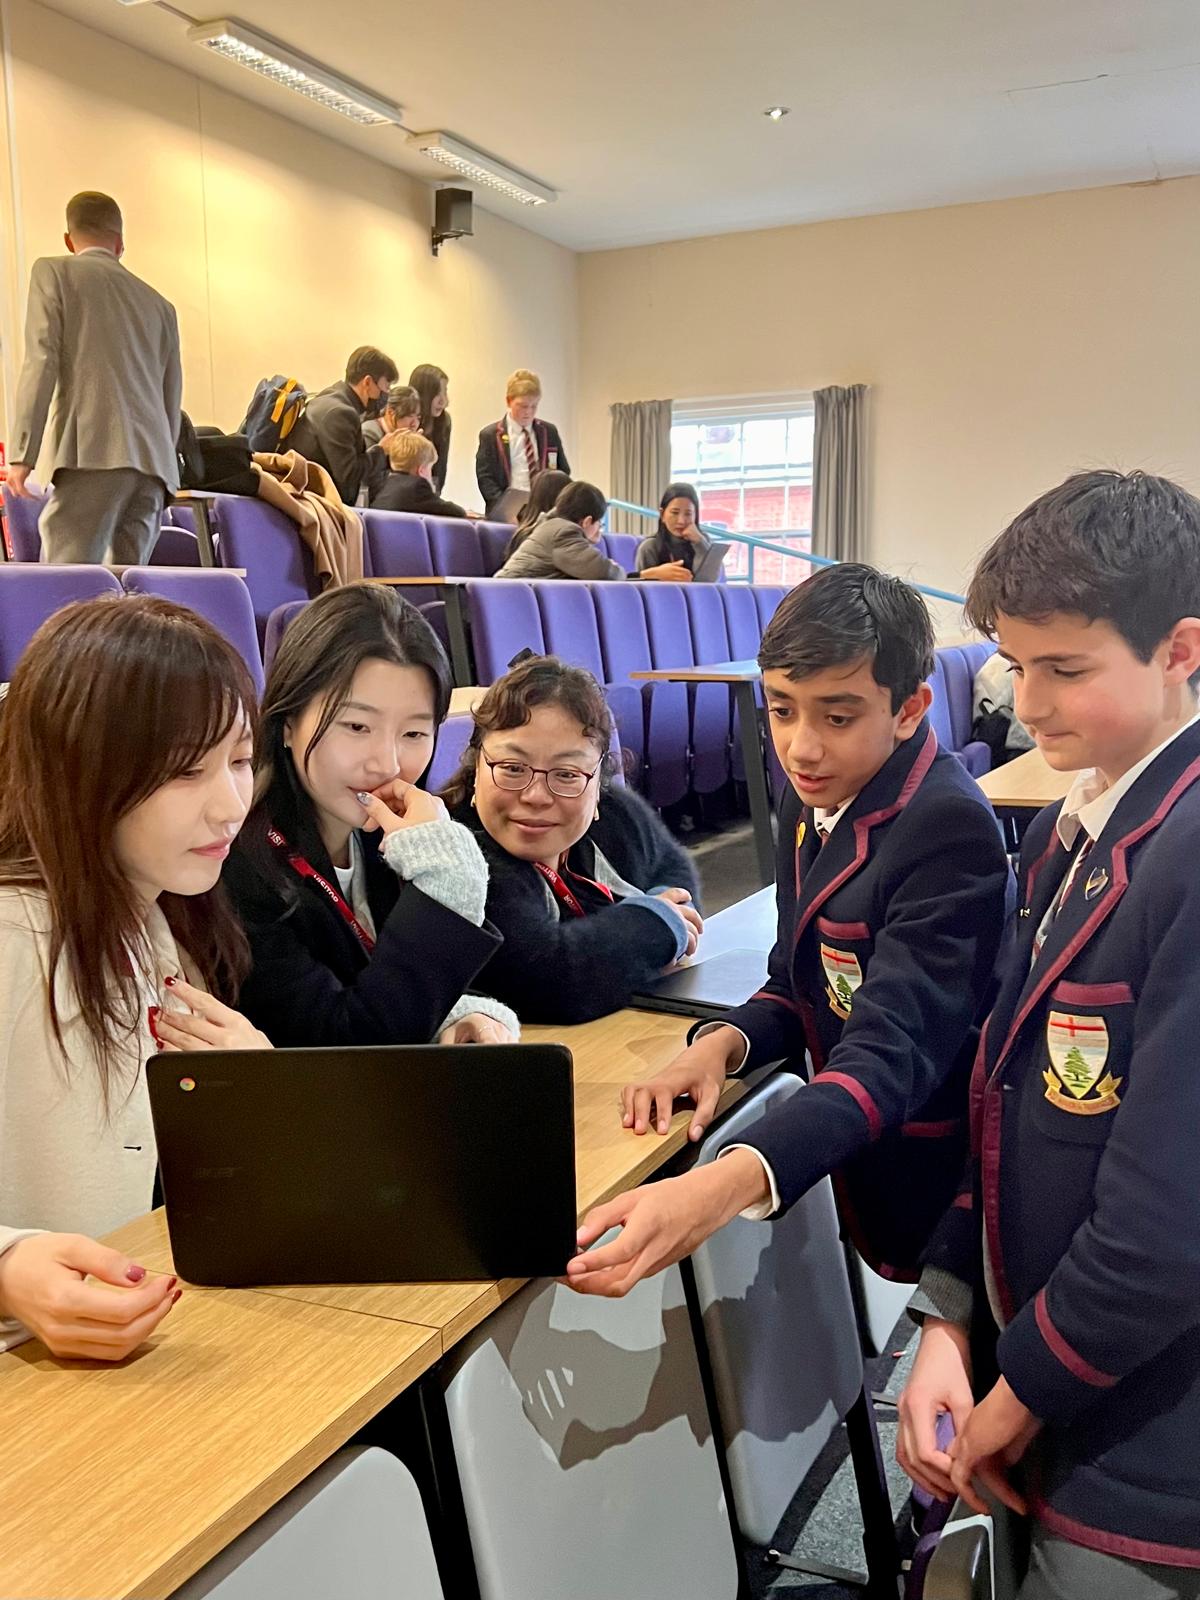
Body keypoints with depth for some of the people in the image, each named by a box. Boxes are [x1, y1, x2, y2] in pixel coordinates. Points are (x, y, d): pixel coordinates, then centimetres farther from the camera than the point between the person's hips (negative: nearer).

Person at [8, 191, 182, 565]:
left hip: (96, 452, -5)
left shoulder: (54, 271, 11)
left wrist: (22, 453, -5)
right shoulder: (159, 303, 25)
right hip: (155, 462, 5)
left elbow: (41, 362, -2)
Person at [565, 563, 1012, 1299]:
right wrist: (722, 1042, -17)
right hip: (860, 1166, 7)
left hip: (940, 1188, -7)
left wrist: (724, 1187, -53)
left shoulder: (950, 830, -27)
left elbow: (891, 1052, -37)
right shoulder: (815, 800, -2)